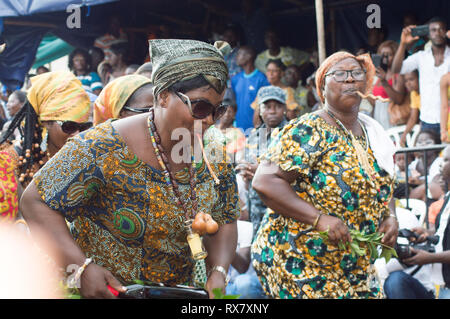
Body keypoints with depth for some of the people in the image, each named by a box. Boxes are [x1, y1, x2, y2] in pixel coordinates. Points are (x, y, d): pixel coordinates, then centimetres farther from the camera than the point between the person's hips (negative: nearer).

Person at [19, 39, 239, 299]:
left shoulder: (215, 159, -7)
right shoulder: (104, 149, -24)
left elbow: (224, 223, 4)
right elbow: (36, 202, -20)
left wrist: (218, 272, -14)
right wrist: (82, 267, -29)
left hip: (178, 289, 5)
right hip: (99, 290, -4)